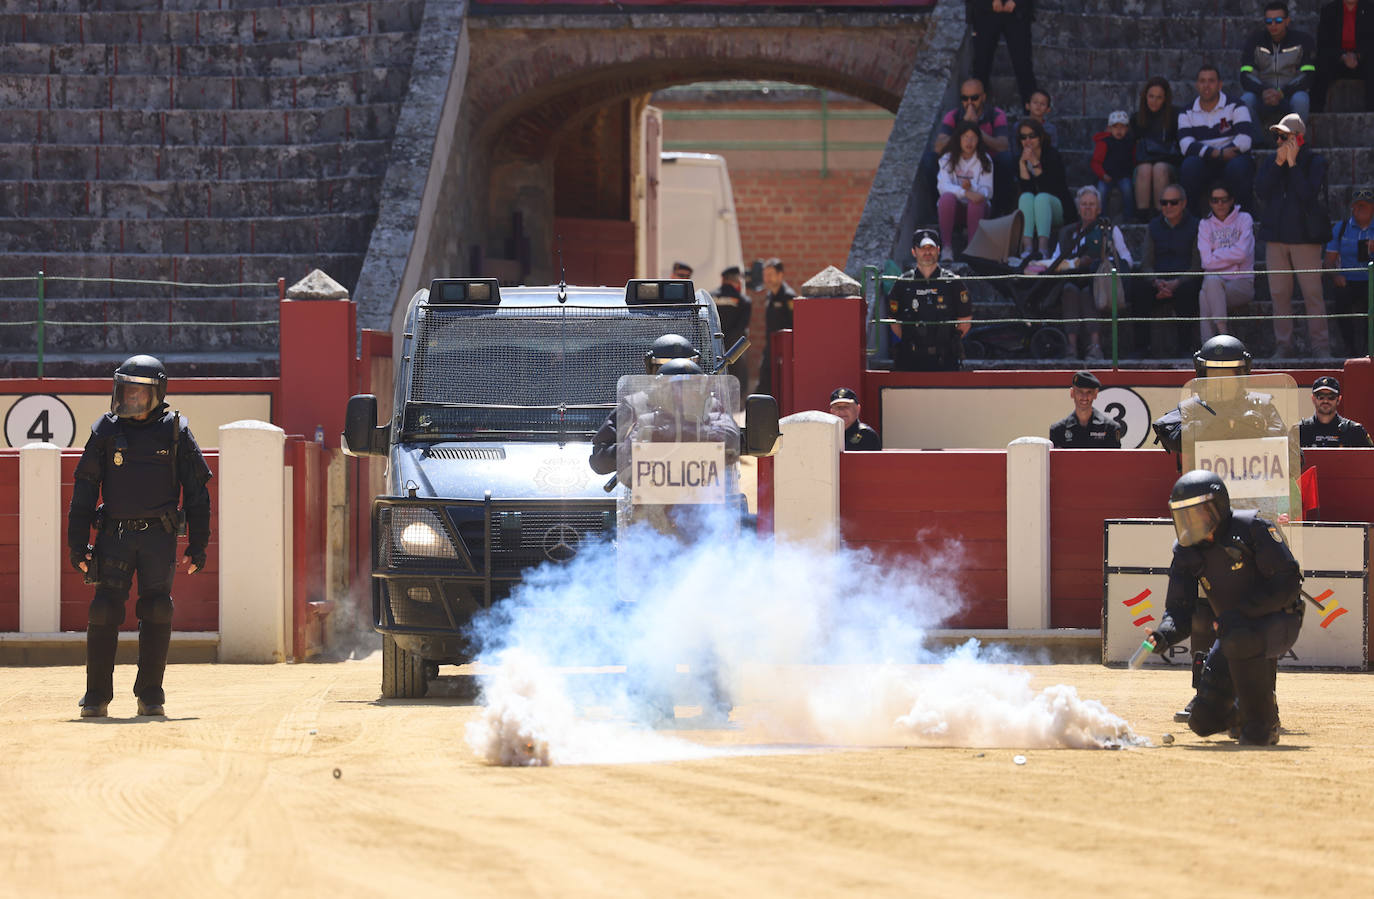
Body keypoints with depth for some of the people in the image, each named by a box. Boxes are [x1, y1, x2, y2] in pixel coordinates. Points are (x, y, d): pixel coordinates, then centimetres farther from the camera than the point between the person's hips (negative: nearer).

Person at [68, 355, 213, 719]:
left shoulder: (175, 432, 4)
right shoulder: (105, 432, 6)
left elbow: (196, 491, 6)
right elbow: (84, 488, 8)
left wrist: (198, 546, 1)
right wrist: (77, 544, 2)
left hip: (159, 537, 0)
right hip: (115, 535, 0)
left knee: (157, 612, -5)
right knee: (105, 612, -6)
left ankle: (150, 695, 4)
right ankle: (97, 696, 0)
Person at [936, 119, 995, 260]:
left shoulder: (985, 161, 5)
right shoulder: (947, 160, 4)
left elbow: (987, 191, -4)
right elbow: (943, 186, -12)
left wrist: (971, 186, -27)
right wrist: (965, 192, -30)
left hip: (975, 207, 0)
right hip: (954, 206, 0)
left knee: (978, 201, -35)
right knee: (947, 197, -34)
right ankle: (947, 247, -31)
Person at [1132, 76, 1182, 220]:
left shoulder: (1175, 115, 6)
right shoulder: (1137, 118, 14)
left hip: (1169, 163, -2)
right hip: (1144, 161, 2)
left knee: (1160, 169, -36)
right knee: (1145, 170, -34)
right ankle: (1141, 216, -45)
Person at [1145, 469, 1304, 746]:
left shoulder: (1251, 528, -18)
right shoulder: (1187, 552, -1)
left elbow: (1288, 581, -22)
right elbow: (1179, 609, -2)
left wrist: (1240, 613, -29)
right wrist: (1163, 636, -26)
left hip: (1278, 622, -6)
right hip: (1233, 631, 6)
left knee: (1240, 640, -41)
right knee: (1205, 721, -2)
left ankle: (1263, 725, -25)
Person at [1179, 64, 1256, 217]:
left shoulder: (1235, 107, 5)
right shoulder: (1187, 114, 10)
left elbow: (1245, 139, -10)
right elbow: (1186, 145, -7)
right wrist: (1219, 153, -20)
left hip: (1231, 160, -1)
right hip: (1204, 165, 1)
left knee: (1237, 166, -36)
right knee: (1189, 166, -32)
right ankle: (1194, 214, -18)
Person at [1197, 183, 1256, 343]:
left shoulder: (1244, 219, 6)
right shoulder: (1205, 224, 13)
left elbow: (1242, 253, -7)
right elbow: (1207, 261, 1)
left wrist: (1216, 255, 0)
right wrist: (1230, 256, -5)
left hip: (1241, 283, -2)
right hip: (1213, 282, 2)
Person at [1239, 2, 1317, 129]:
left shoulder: (1303, 40, -1)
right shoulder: (1255, 41, 4)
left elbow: (1309, 76, -10)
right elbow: (1246, 76, -6)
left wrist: (1282, 93, -24)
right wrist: (1263, 91, -27)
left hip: (1291, 94, -1)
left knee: (1300, 99, -36)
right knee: (1246, 100, -31)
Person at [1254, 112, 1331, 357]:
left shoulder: (1314, 162, -1)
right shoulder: (1271, 162, 13)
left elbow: (1309, 194, -14)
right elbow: (1260, 191, -1)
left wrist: (1292, 164, -13)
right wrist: (1278, 164, -7)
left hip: (1305, 235, -5)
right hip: (1275, 235, 5)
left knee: (1312, 292, -6)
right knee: (1279, 293, 4)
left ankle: (1319, 344, -3)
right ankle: (1284, 344, 10)